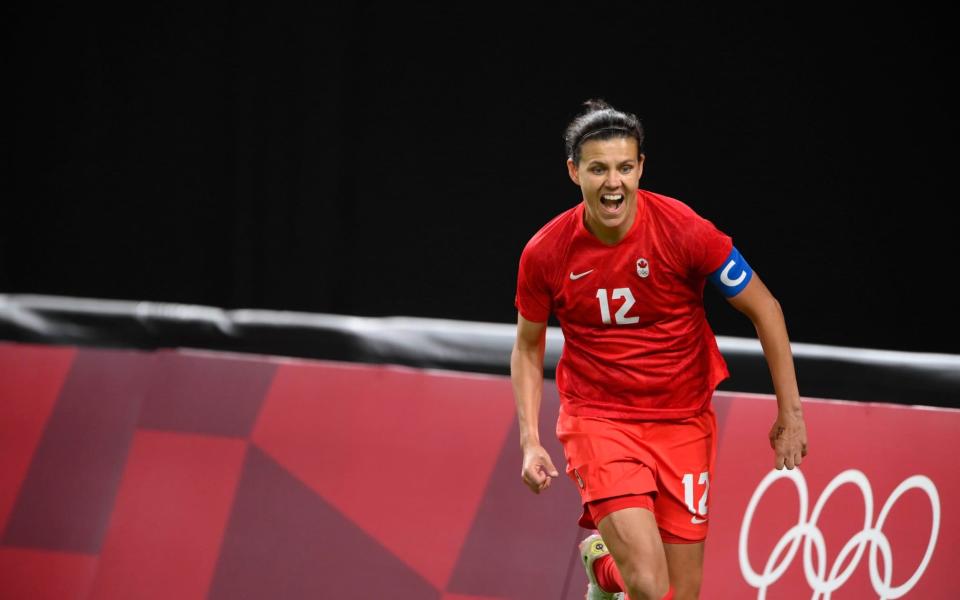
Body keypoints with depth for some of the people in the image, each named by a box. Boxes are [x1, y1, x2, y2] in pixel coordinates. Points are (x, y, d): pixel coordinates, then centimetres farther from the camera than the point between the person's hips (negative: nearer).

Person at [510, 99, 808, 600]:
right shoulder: (545, 253, -11)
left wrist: (790, 413, -3)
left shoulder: (684, 231, -15)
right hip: (598, 421, -1)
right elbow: (528, 348, 6)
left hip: (683, 422, 2)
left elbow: (765, 309, -3)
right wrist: (530, 442, -5)